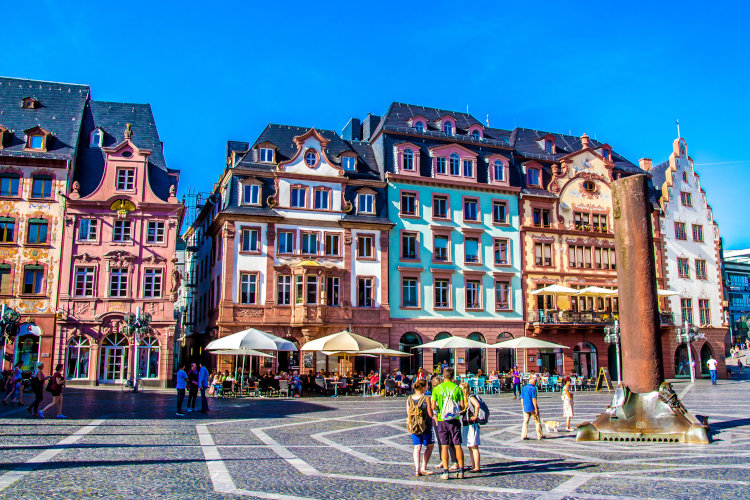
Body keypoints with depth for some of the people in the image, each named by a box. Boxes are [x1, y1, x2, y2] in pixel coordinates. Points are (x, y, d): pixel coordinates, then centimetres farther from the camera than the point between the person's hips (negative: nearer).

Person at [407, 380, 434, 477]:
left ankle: (417, 469, 1)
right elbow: (430, 414, -14)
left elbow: (408, 413, 7)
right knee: (430, 446, 16)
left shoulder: (409, 399, -1)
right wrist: (434, 414, 7)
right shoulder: (426, 399, -16)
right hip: (425, 426, -4)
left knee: (417, 447, 10)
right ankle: (423, 468, 14)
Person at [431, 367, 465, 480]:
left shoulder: (436, 389, -3)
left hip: (442, 420, 0)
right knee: (457, 445, 7)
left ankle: (445, 472, 1)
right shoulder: (457, 388, -1)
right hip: (455, 420, 1)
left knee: (444, 446, 3)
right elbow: (462, 406, -2)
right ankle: (461, 471, 9)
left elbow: (433, 407, -6)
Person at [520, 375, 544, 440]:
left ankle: (523, 436, 3)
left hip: (526, 408, 6)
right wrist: (536, 409, -13)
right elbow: (534, 399, -16)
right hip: (532, 408, -6)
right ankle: (540, 435, 14)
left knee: (525, 422, 7)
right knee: (537, 422, 8)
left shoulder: (524, 388, 8)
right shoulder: (533, 388, -12)